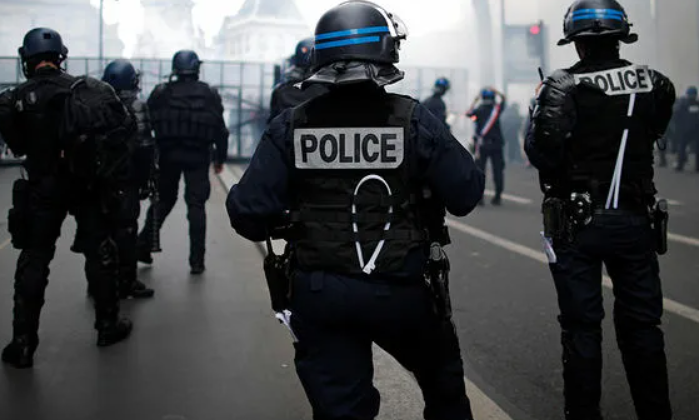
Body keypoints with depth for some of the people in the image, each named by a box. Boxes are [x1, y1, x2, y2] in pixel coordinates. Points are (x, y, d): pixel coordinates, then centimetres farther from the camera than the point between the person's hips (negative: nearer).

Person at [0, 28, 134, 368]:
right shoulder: (87, 88, -5)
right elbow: (121, 124, -12)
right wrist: (109, 154, -2)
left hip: (43, 187, 0)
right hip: (89, 183, 1)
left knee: (33, 260, 7)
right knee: (99, 252, 13)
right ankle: (107, 325, 23)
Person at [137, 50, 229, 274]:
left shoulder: (161, 92, 1)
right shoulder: (209, 94, 2)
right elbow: (220, 130, 3)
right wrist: (220, 158, 12)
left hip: (167, 155, 1)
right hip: (197, 157, -1)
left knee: (163, 200, 17)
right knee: (196, 206, 3)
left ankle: (143, 245, 18)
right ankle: (197, 260, 2)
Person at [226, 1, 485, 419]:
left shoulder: (292, 125, -7)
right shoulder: (413, 119, -12)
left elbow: (249, 213, -11)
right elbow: (467, 195, -10)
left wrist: (283, 224, 11)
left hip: (319, 295, 1)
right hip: (401, 291, -1)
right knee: (444, 385, 26)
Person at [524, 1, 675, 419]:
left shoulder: (565, 87, -13)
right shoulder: (654, 84, -1)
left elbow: (541, 152, -22)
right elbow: (652, 133, 11)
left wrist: (541, 111, -4)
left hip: (578, 224, -3)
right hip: (636, 220, 3)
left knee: (582, 327, 6)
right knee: (642, 325, 15)